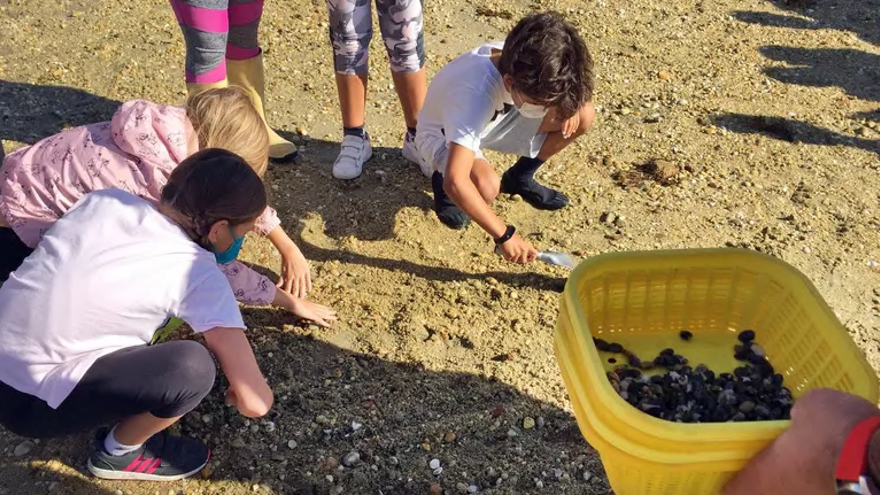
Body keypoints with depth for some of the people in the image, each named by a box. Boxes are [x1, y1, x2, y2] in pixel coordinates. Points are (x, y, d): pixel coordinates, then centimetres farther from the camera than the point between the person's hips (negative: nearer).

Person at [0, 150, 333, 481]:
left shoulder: (106, 199, 1)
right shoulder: (197, 275, -17)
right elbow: (256, 402, -16)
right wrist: (240, 393, 9)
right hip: (30, 403, -8)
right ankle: (118, 453, 7)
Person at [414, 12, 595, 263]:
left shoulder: (524, 61, -25)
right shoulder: (477, 95, -43)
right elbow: (455, 182, -49)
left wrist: (570, 103, -22)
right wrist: (504, 234, -44)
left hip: (496, 119, 6)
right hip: (442, 134, -5)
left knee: (584, 116, -14)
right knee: (486, 186, -39)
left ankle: (519, 178, 8)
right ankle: (440, 178, -3)